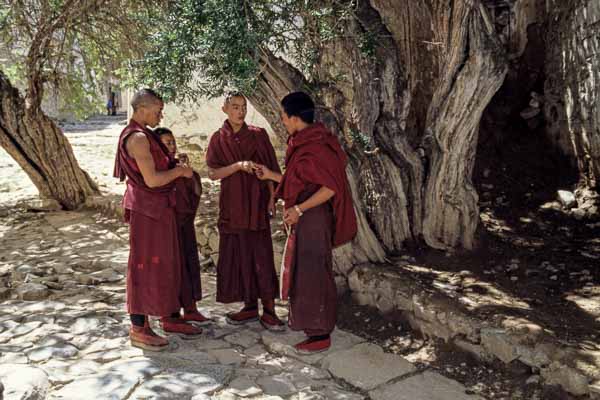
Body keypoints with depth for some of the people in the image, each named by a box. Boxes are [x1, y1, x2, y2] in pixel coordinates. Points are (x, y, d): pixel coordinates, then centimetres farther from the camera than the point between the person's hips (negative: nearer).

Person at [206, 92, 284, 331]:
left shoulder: (258, 135, 2)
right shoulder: (218, 139, 5)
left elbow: (270, 169, 3)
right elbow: (213, 173, -4)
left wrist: (272, 198, -6)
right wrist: (239, 165, -18)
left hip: (256, 203, -2)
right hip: (232, 204, 2)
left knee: (261, 255, -6)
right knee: (238, 255, 5)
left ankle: (268, 310, 0)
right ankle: (250, 307, 17)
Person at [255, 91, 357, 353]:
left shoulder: (315, 146, -19)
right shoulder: (302, 143, 11)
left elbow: (330, 187, -24)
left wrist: (298, 209, -25)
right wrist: (270, 175, 21)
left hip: (313, 217, -10)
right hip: (304, 217, 10)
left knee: (313, 273, -3)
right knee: (302, 269, 19)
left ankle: (321, 335, 8)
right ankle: (307, 320, 34)